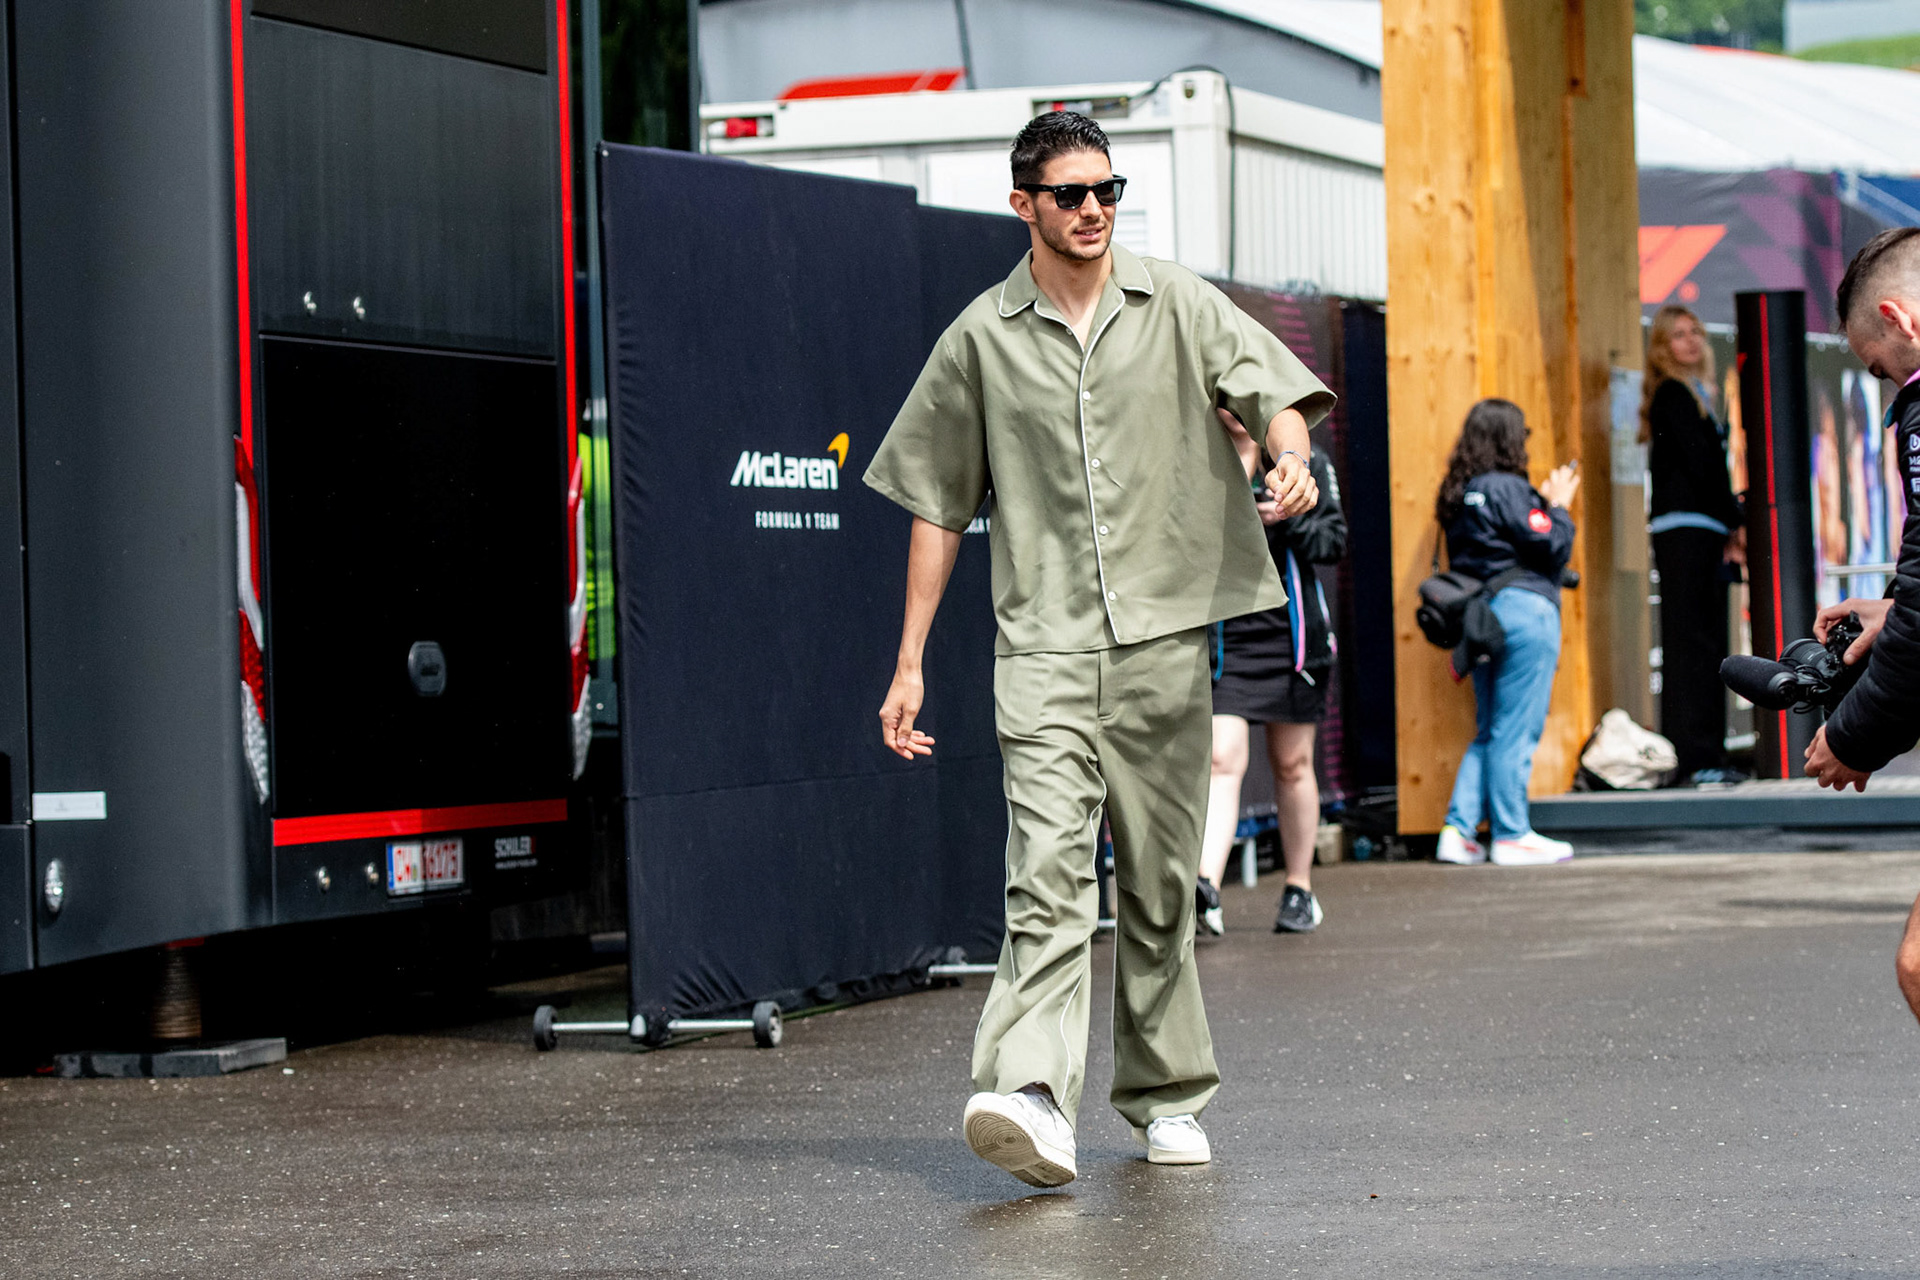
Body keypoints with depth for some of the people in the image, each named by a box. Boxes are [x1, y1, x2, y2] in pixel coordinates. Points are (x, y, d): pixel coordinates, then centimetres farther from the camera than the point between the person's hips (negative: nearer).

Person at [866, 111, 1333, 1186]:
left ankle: (1168, 1096, 20)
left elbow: (1276, 388, -1)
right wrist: (910, 662, 9)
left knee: (1161, 881, 8)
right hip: (1043, 643, -1)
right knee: (1050, 868, -17)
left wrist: (1291, 457, -26)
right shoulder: (981, 338, 7)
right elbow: (938, 502, 11)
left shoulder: (1176, 306, 8)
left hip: (1166, 633, 1)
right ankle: (1033, 1096, -28)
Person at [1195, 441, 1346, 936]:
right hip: (1222, 634, -1)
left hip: (1290, 632, 1)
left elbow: (1335, 540, 3)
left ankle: (1300, 890, 23)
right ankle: (1206, 886, -26)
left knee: (1292, 765, 10)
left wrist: (1287, 520, -14)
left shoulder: (1307, 463, 5)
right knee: (1222, 760, -15)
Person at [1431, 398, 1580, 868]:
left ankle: (1459, 830, 6)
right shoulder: (1508, 488, -12)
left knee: (1489, 730, 13)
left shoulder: (1460, 494, 12)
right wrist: (1558, 506, 3)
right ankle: (1512, 835, -1)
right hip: (1523, 608, -8)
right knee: (1517, 730, -3)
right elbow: (1553, 548, -13)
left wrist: (1543, 503, 15)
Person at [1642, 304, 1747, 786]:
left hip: (1700, 533, 9)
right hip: (1686, 528, -9)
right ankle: (1693, 758, -14)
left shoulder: (1692, 395, 23)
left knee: (1705, 643, 7)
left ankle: (1704, 758, 8)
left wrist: (1729, 534, 8)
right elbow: (1699, 467, -12)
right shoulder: (1675, 394, -5)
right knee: (1692, 642, -11)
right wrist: (1737, 522, -6)